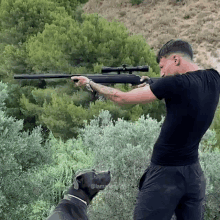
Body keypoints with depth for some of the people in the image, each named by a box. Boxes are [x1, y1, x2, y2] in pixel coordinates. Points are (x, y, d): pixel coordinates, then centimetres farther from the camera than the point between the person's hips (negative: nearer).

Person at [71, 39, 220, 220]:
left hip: (165, 175, -7)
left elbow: (121, 98, -11)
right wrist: (151, 88, 9)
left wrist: (90, 83, 3)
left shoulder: (175, 84, -20)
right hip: (195, 174, 7)